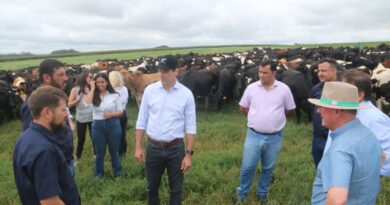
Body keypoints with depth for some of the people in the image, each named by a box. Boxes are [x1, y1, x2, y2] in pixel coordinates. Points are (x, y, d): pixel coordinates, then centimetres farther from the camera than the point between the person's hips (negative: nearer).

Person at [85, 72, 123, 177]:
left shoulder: (114, 95, -1)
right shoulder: (94, 96, 1)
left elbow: (120, 112, 1)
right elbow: (87, 103, -22)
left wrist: (111, 114, -18)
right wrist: (92, 88, -12)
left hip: (113, 125, -1)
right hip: (98, 126, 1)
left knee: (114, 151, 14)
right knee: (100, 152, 14)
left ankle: (118, 172, 30)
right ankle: (99, 174, 31)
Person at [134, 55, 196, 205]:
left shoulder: (186, 94, -7)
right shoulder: (150, 90, -3)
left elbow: (190, 126, -4)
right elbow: (141, 121, 3)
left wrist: (189, 154, -7)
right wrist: (138, 147, 1)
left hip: (176, 148, -1)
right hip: (153, 147, 2)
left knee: (176, 189, 14)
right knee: (151, 187, 18)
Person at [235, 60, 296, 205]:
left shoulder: (284, 89, -4)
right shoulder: (251, 88, -2)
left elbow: (290, 110, 8)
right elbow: (243, 108, 10)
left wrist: (275, 117, 11)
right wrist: (256, 118, 8)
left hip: (274, 137, 0)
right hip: (253, 135, 0)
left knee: (268, 169, 14)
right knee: (247, 167, 4)